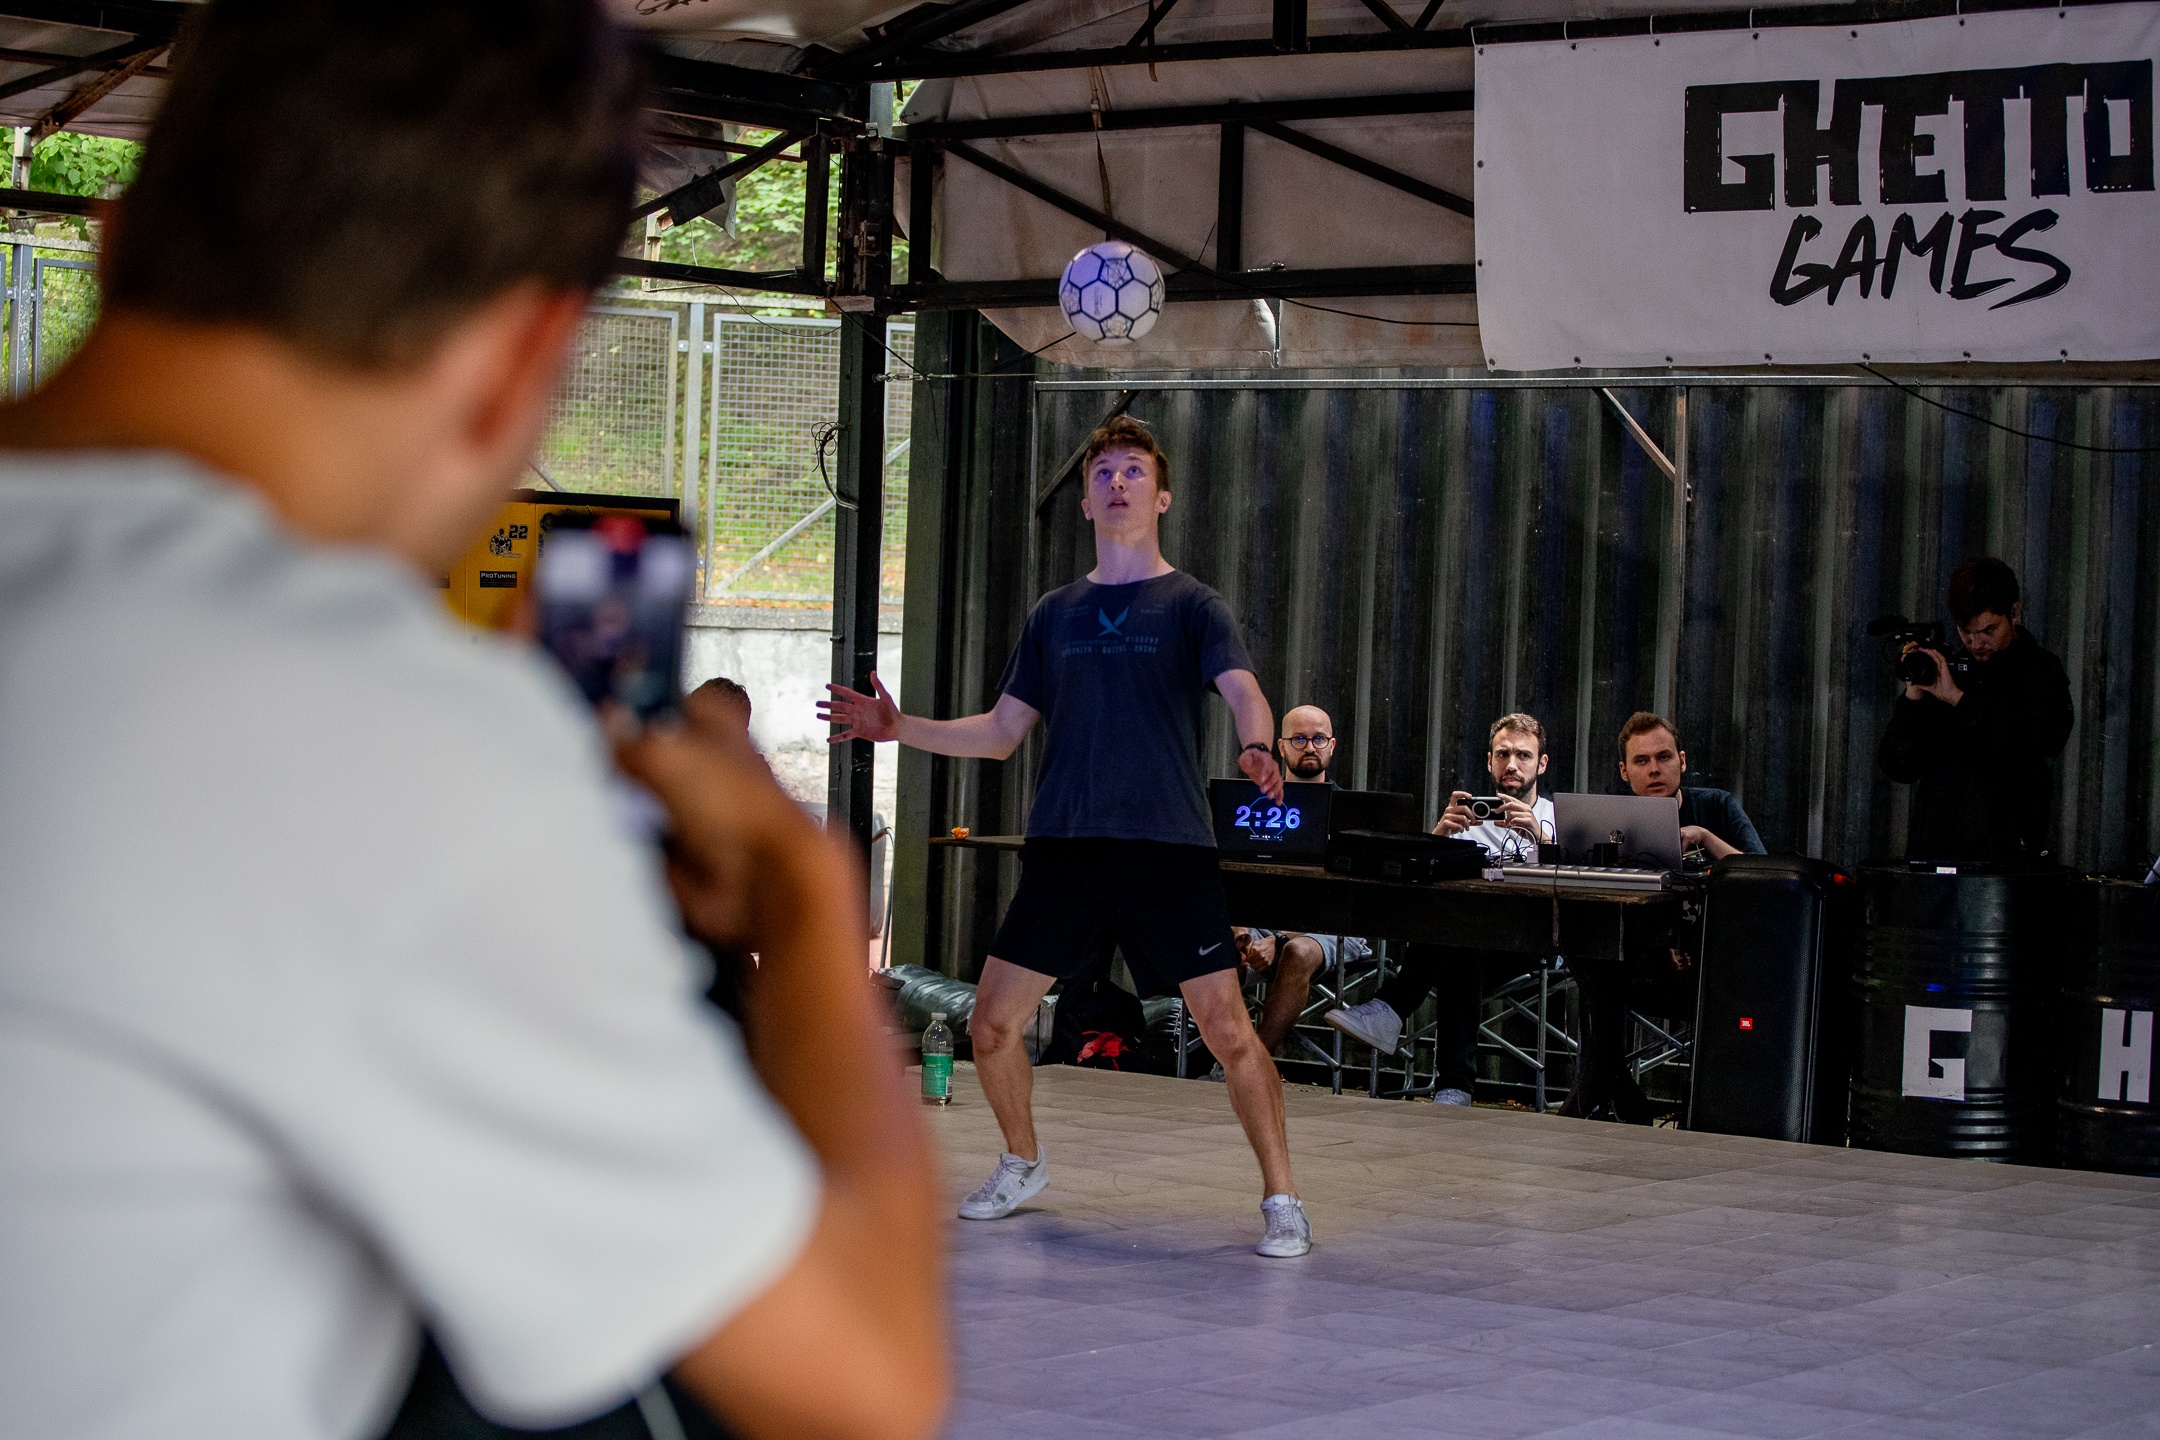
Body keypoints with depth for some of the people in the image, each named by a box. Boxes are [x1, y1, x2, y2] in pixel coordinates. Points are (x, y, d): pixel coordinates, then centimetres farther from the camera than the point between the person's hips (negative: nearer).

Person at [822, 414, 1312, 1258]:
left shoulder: (1191, 605, 3)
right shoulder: (1055, 615, 15)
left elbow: (1243, 691, -13)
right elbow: (1001, 732, 19)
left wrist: (1257, 747, -35)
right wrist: (900, 729, 7)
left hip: (1168, 849, -4)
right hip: (1063, 845, 4)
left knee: (1228, 1031, -11)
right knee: (992, 1023, 2)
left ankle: (1281, 1200, 2)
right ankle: (1023, 1165, 27)